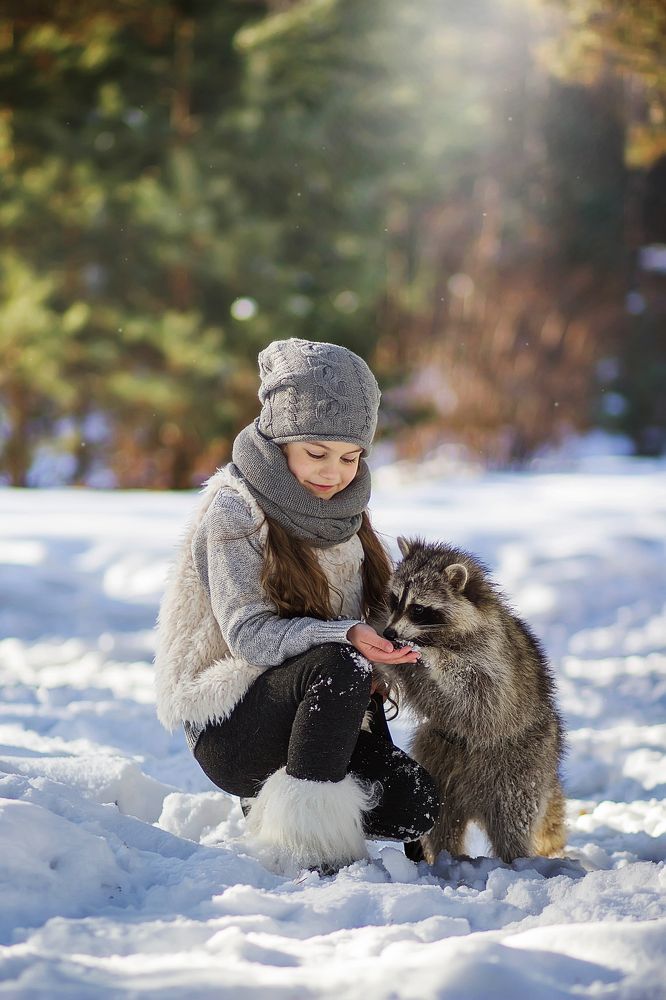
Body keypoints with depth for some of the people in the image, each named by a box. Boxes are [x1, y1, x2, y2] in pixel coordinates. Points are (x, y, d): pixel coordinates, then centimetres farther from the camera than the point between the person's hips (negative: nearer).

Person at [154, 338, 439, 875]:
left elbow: (363, 614, 16)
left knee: (414, 805, -16)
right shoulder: (234, 512, -13)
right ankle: (305, 845, -23)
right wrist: (344, 638, -34)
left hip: (312, 706, 7)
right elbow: (249, 634, -19)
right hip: (229, 726, -6)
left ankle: (272, 803, 9)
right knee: (337, 667, -35)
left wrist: (376, 655, -6)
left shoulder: (342, 510, 8)